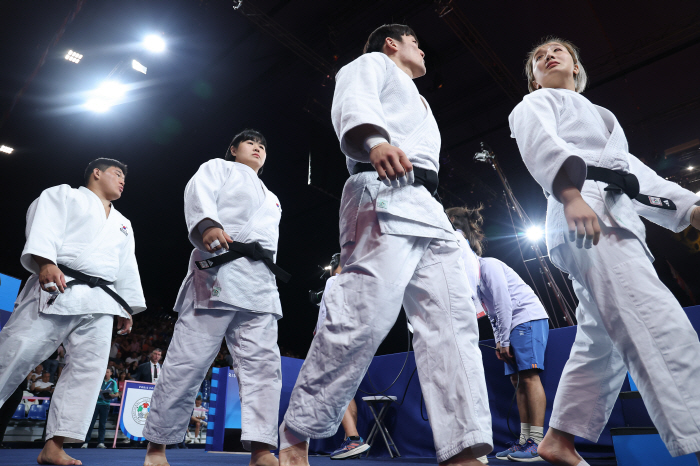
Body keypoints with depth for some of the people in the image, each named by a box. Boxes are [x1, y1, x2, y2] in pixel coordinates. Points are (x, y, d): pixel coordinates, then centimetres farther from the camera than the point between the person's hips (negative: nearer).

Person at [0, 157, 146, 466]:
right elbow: (44, 227, -6)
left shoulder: (123, 224, 28)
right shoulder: (63, 195, 12)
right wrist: (45, 262, -24)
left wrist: (126, 307, 17)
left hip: (99, 302, 5)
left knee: (89, 368, -5)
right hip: (55, 289, -5)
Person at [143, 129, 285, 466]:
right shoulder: (219, 168, 16)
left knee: (262, 363, -6)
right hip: (218, 271, -6)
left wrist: (268, 277, 16)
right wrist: (207, 224, -27)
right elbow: (199, 194, -5)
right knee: (187, 361, -5)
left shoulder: (270, 197, 33)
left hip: (260, 282, 6)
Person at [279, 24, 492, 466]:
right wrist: (374, 141, -32)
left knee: (453, 321, -5)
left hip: (428, 210, 9)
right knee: (364, 316, -20)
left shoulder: (416, 102, 42)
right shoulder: (372, 64, 19)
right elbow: (354, 104, -6)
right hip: (385, 195, -9)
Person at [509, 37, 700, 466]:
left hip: (616, 220, 8)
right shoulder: (538, 102, 16)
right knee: (658, 325, -25)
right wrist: (571, 194, -27)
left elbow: (636, 172, 27)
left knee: (604, 343, 5)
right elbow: (540, 142, -8)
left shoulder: (600, 118, 38)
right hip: (583, 214, -8)